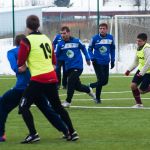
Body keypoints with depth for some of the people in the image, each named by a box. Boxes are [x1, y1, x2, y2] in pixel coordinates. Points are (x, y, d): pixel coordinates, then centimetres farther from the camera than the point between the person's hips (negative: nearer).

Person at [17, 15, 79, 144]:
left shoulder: (27, 41, -7)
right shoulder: (46, 39, 13)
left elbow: (20, 63, -7)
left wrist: (24, 66, 13)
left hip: (38, 79, -7)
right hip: (52, 77, 7)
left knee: (23, 107, 1)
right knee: (58, 107, 19)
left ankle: (33, 134, -11)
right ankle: (72, 133, 18)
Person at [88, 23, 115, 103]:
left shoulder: (110, 38, 1)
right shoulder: (95, 38, -8)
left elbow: (112, 49, 14)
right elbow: (90, 49, 2)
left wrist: (112, 60, 12)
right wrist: (92, 58, -12)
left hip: (106, 63, 4)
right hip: (97, 63, -4)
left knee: (105, 81, 5)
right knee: (101, 79, -10)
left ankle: (91, 86, 27)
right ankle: (97, 98, 9)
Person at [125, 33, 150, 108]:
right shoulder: (139, 48, 8)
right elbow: (136, 62, 19)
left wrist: (141, 73, -25)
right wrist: (129, 70, 8)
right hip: (141, 70, 8)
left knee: (141, 90, -9)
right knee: (133, 85, -5)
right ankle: (139, 103, 10)